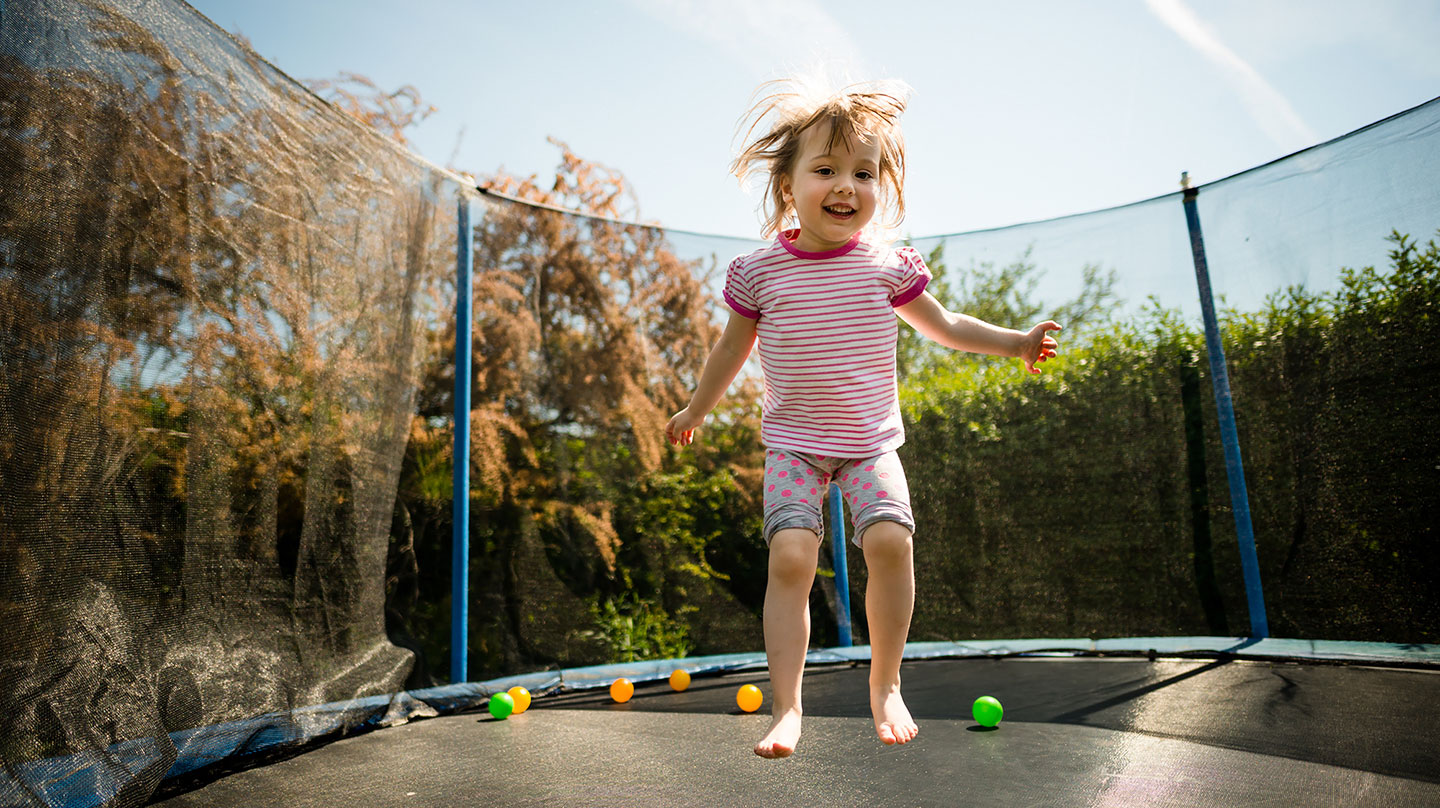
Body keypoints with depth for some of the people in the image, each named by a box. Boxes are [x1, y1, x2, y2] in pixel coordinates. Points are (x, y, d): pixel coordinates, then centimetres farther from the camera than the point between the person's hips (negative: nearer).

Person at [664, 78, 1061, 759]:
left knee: (890, 539, -20)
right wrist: (695, 411, 21)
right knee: (791, 555, -18)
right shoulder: (760, 271, -2)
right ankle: (786, 706, -3)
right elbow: (731, 350, 12)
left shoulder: (887, 266, 1)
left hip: (870, 441, 1)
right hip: (792, 443, -1)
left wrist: (1015, 342, 12)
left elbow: (943, 326, 16)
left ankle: (885, 684, 3)